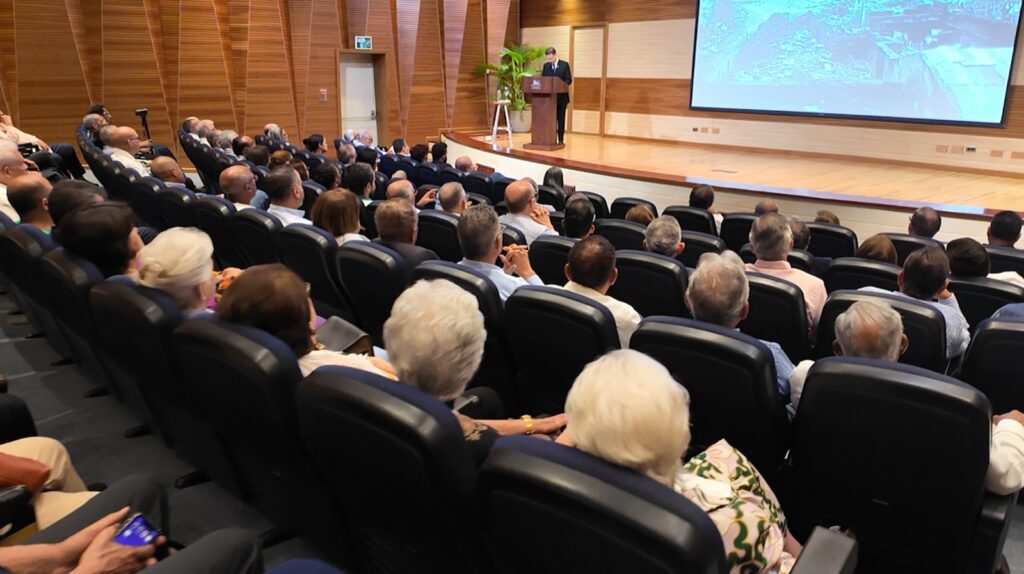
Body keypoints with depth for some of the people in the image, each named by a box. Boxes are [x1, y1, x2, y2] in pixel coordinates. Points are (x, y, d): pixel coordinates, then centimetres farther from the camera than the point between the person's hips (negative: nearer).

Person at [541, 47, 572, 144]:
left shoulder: (564, 65, -2)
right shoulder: (546, 66, 9)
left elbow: (569, 80, -6)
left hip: (561, 96, -3)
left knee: (560, 118, 3)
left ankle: (561, 140, 6)